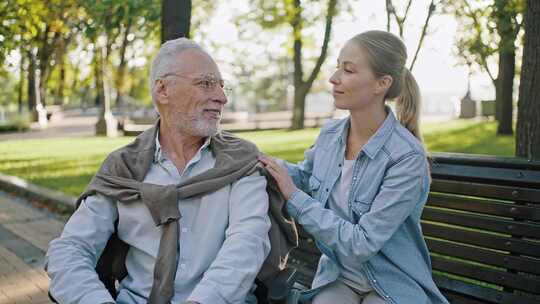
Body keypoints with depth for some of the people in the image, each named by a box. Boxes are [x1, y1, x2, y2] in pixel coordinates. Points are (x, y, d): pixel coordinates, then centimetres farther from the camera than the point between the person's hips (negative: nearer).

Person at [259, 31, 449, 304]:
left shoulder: (407, 158, -22)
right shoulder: (330, 134, -4)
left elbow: (362, 244, -23)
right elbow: (303, 176, 17)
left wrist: (294, 197, -22)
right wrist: (262, 160, -1)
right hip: (337, 277, 4)